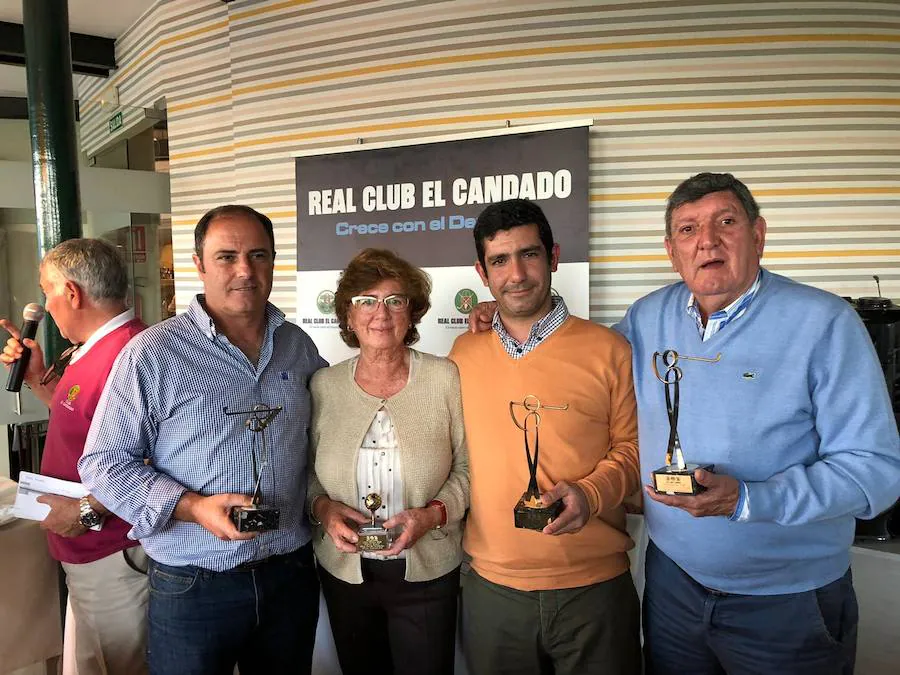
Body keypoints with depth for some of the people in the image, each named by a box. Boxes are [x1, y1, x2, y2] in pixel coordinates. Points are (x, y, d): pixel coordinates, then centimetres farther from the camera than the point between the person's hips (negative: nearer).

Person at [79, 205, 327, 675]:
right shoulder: (152, 353, -11)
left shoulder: (298, 345, 3)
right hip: (191, 587, -3)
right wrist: (192, 507, -20)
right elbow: (103, 462, -9)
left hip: (291, 573, 4)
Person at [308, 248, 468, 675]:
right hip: (343, 571, 3)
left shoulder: (445, 379, -11)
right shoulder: (323, 385, -4)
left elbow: (468, 469, -6)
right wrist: (322, 507, -12)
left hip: (428, 573, -2)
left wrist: (433, 513, -20)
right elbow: (306, 470, 6)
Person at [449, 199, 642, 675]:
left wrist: (591, 493, -17)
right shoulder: (463, 354, 2)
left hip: (593, 587, -2)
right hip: (491, 586, 3)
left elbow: (632, 446, -1)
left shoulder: (608, 350, -7)